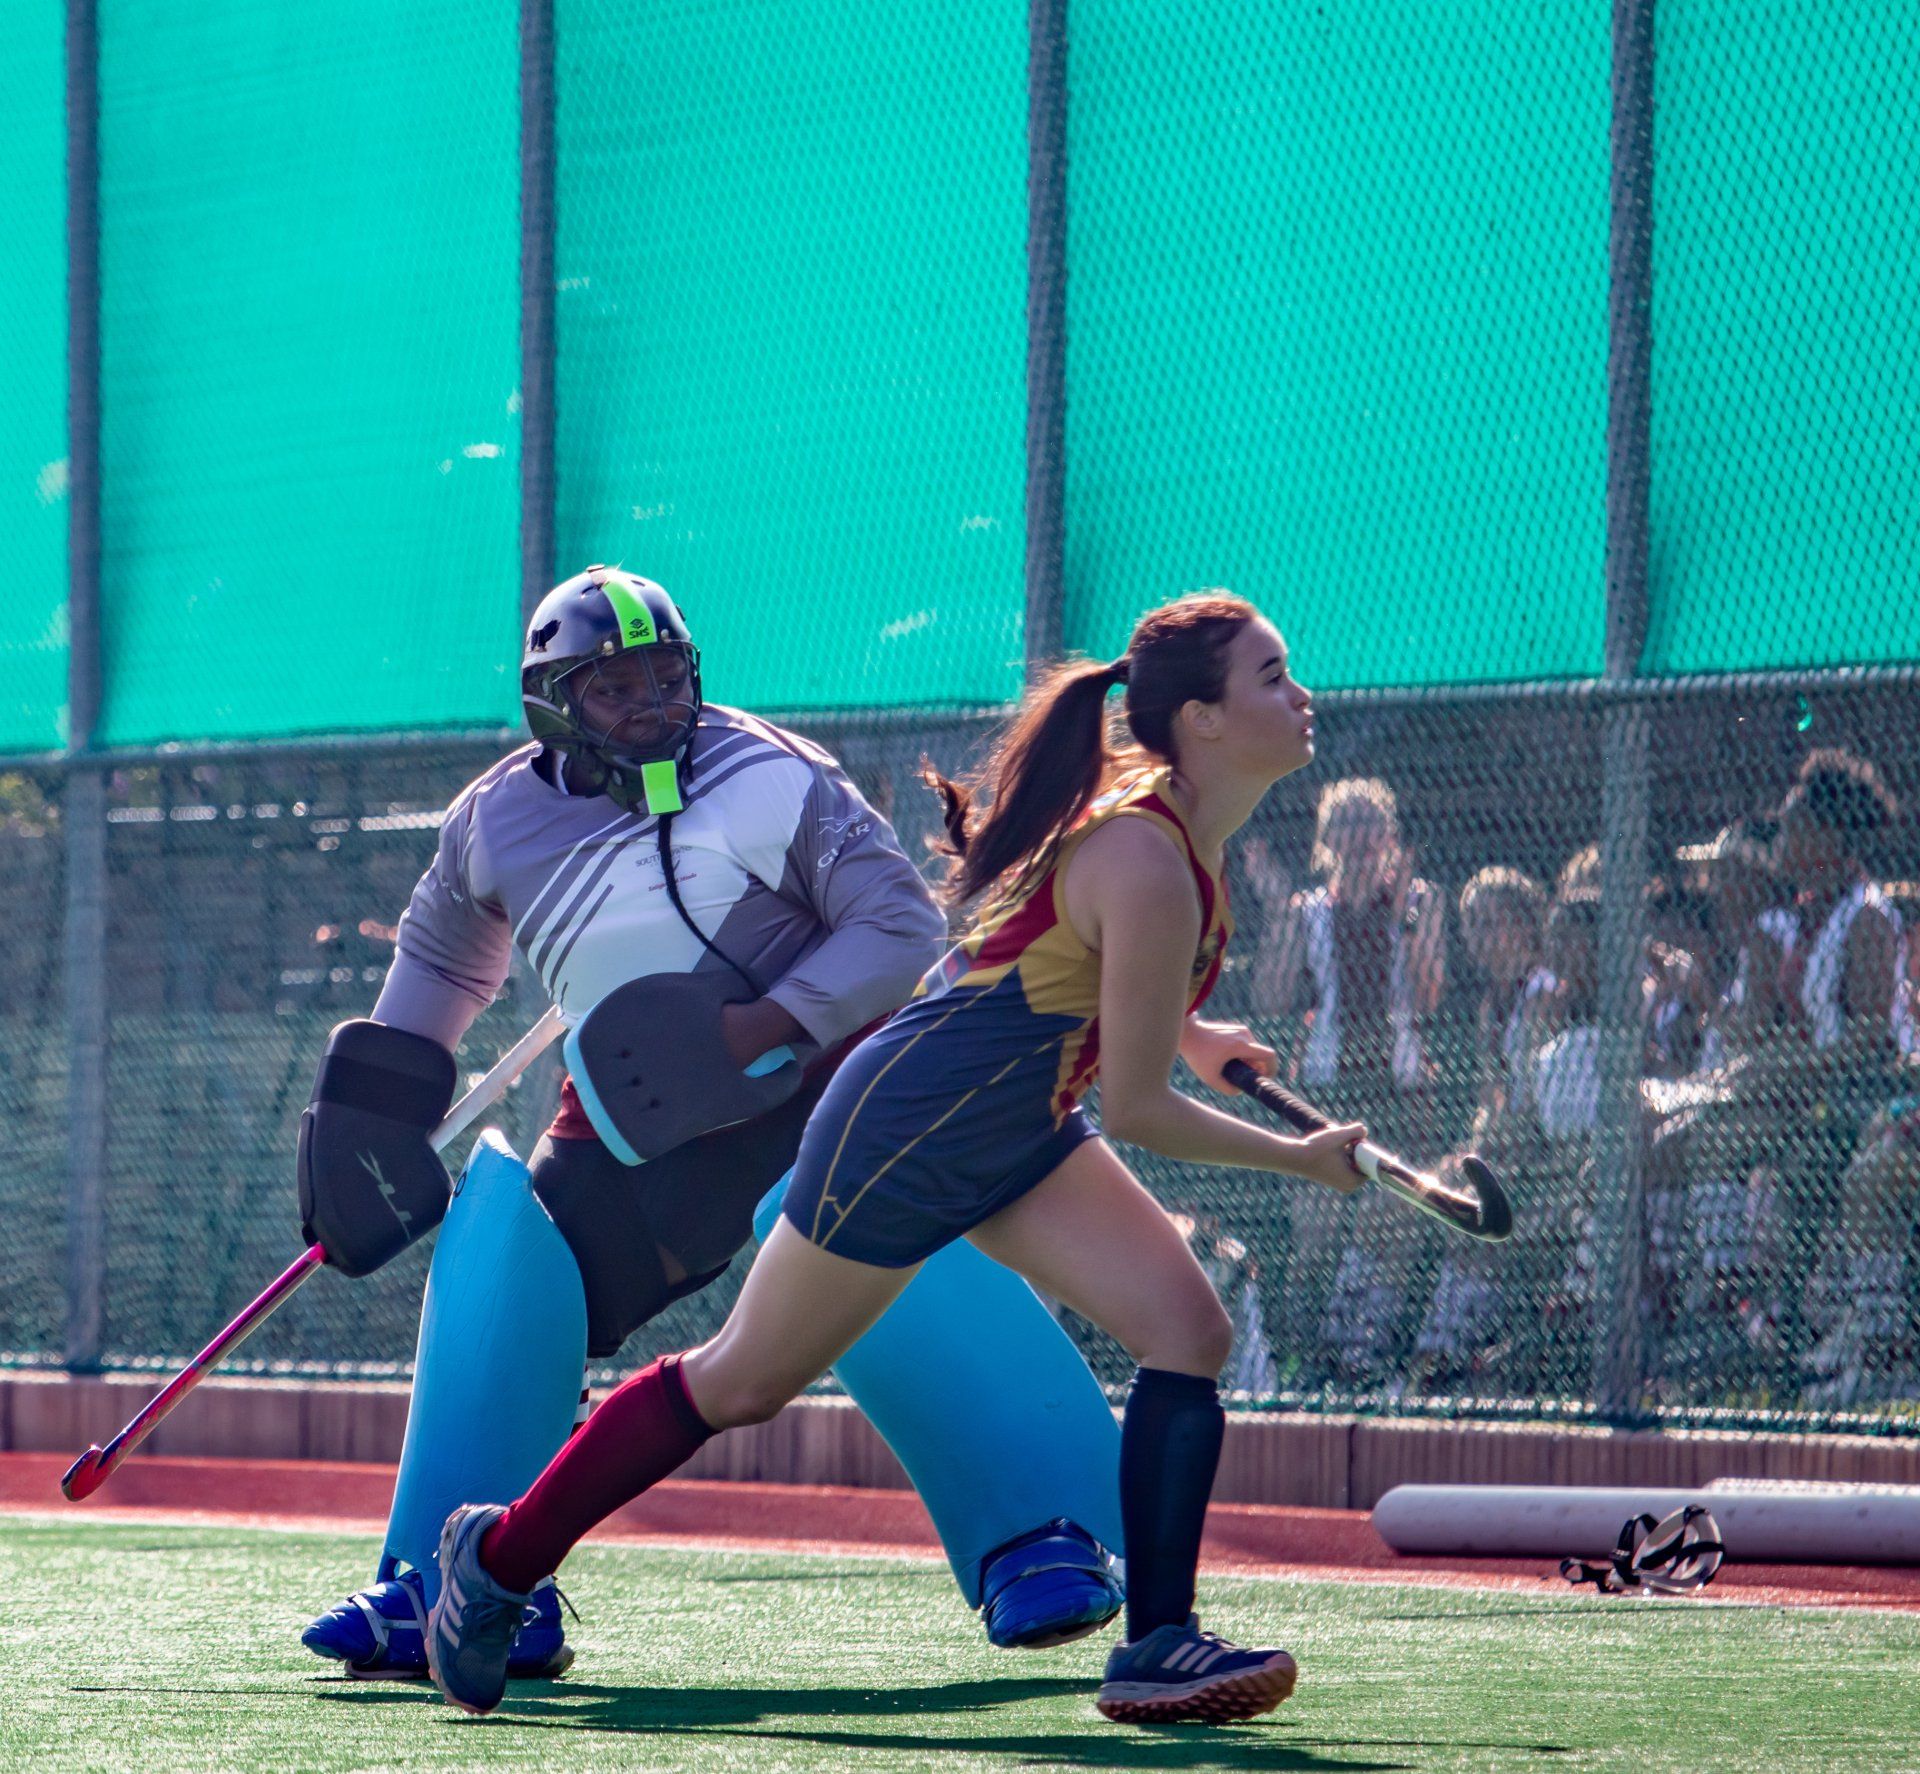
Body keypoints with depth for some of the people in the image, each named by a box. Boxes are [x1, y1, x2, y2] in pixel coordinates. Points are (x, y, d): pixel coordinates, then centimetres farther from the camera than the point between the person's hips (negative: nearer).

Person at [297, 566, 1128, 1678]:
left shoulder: (773, 780, -13)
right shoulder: (501, 822, 3)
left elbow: (901, 926, -14)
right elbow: (441, 960, 22)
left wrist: (764, 1025, -25)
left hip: (814, 1083, -5)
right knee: (500, 1262, -10)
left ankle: (1046, 1537, -25)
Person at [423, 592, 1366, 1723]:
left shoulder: (1180, 822, -1)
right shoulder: (1145, 863, -30)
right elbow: (1134, 1108, -25)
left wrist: (1179, 1033, 14)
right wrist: (1303, 1160, -14)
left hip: (1019, 1132, 9)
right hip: (903, 1130, -9)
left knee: (1190, 1336, -10)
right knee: (738, 1385, 7)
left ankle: (1157, 1647, -8)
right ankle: (500, 1556, 25)